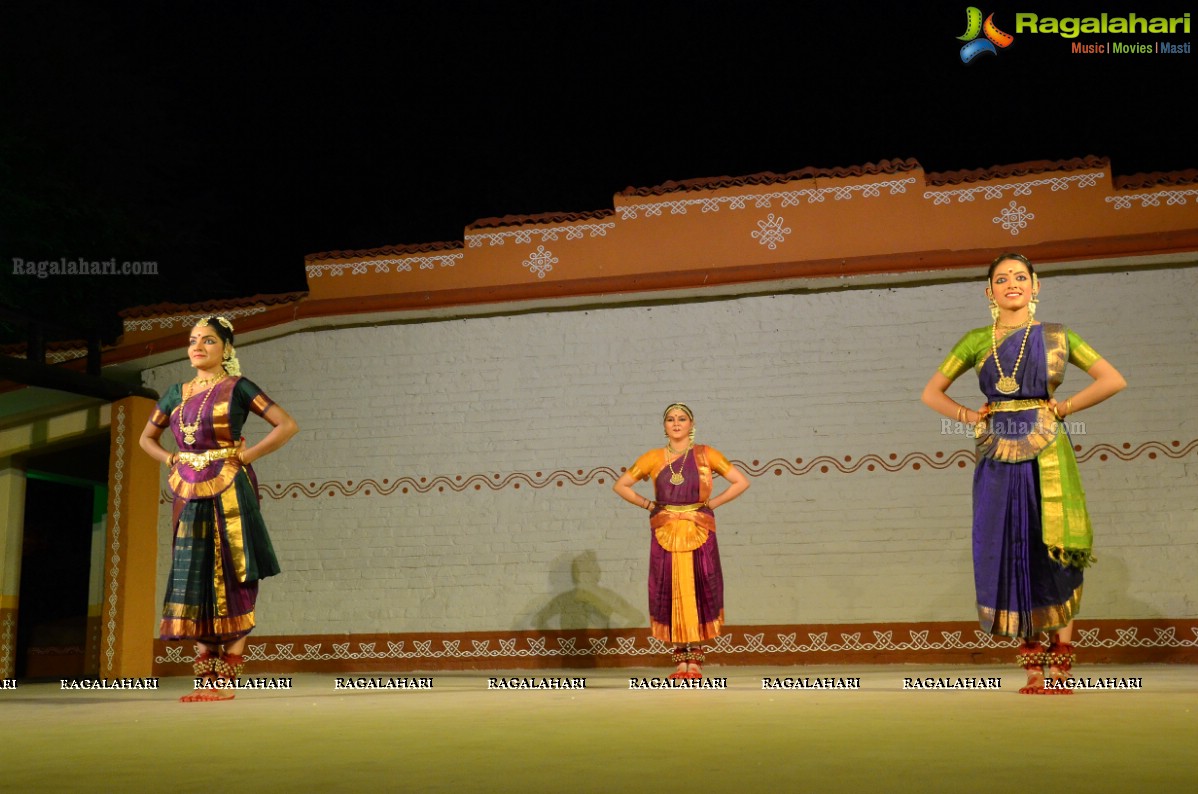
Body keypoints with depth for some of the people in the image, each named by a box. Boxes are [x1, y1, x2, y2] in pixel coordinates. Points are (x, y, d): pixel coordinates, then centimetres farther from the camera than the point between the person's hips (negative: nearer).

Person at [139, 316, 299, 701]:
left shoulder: (237, 388, 0)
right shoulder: (178, 393, 14)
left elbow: (287, 425, -6)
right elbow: (147, 438, 26)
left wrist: (244, 456, -8)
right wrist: (173, 461, 8)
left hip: (229, 493, -5)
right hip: (189, 495, 5)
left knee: (231, 580, -5)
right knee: (194, 579, 2)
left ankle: (226, 679, -3)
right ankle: (206, 678, 7)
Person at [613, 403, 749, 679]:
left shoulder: (705, 454, 4)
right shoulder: (654, 458, 7)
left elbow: (741, 482, 4)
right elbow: (620, 485, 12)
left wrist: (711, 503, -2)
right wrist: (649, 505, 2)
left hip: (699, 533, -1)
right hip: (665, 533, 1)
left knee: (699, 592, -2)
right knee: (669, 593, -1)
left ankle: (696, 659, 5)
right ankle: (680, 659, 7)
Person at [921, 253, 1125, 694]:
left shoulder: (1055, 336, 7)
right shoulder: (977, 341, 10)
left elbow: (1113, 380, 4)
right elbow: (931, 393, 15)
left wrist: (1064, 408, -3)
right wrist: (968, 416, 0)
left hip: (1046, 457, -1)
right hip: (999, 459, 2)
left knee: (1052, 556, -4)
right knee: (1009, 554, 0)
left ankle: (1059, 667, 2)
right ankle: (1033, 668, 9)